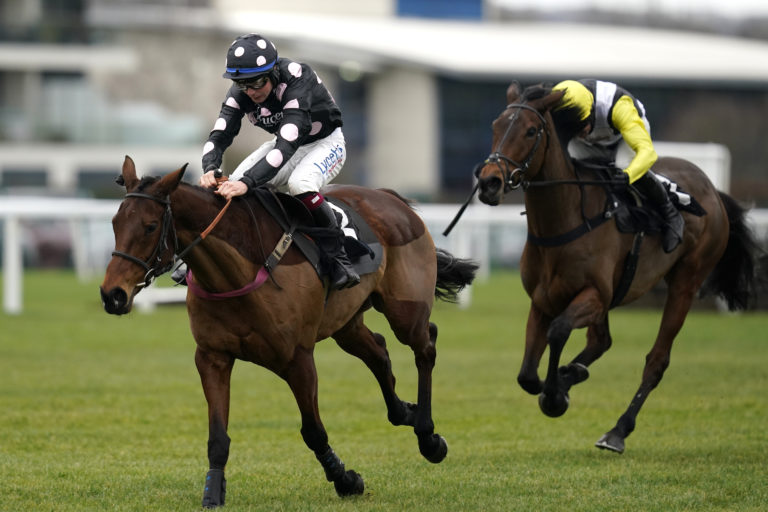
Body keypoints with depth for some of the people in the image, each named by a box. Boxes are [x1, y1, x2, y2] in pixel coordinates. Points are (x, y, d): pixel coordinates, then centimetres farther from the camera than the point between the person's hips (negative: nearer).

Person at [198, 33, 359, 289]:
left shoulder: (297, 83, -36)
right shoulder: (240, 92, -17)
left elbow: (286, 146, -45)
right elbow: (220, 133, -23)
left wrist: (248, 182, -57)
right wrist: (210, 169, -46)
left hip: (326, 142, -6)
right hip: (284, 141, 6)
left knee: (299, 183, -37)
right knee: (231, 185, -14)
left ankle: (339, 258, -24)